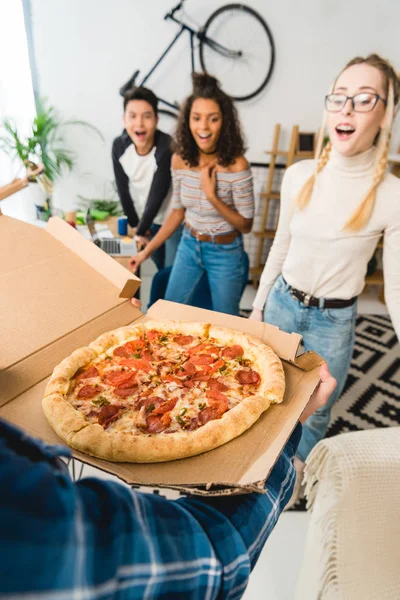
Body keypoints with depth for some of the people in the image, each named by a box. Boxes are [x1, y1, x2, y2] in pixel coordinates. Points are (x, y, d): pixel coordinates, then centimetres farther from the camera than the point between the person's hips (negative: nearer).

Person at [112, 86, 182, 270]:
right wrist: (135, 224, -1)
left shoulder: (167, 148, -29)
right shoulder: (119, 146, -14)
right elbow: (123, 189, -4)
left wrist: (141, 231, -15)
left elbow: (157, 195, -24)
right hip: (149, 220, 5)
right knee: (161, 269, 21)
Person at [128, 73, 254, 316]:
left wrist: (211, 196, -28)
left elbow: (246, 225, -15)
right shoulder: (180, 159, -8)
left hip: (225, 252, -4)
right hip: (188, 246, 4)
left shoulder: (236, 165, -22)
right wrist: (147, 251, 4)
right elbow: (178, 212, 4)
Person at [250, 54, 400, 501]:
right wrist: (258, 306, 11)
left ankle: (301, 464, 51)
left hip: (334, 321, -2)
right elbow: (280, 247, 5)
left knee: (317, 411, 19)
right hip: (282, 304, 3)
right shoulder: (299, 176, -7)